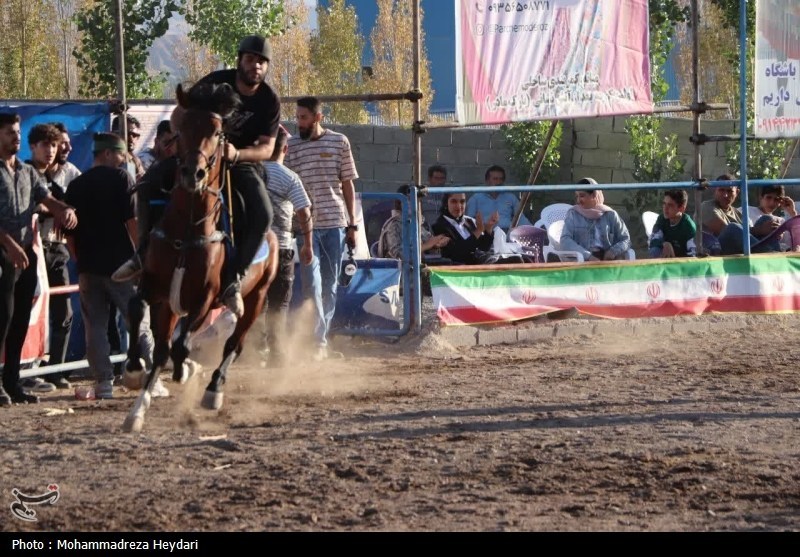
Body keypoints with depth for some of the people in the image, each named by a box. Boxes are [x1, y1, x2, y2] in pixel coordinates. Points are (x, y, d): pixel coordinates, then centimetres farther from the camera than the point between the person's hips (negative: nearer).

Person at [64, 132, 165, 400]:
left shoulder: (76, 185, 10)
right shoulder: (121, 177, -4)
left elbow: (69, 232, 11)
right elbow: (132, 221, -12)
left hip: (88, 267, 4)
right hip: (121, 264, -4)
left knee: (95, 327, 6)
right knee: (140, 323, 4)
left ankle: (103, 382, 2)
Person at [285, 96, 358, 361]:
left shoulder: (339, 142, 5)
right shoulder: (291, 146, 5)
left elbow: (348, 185, 8)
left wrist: (352, 224, 6)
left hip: (334, 223, 1)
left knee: (330, 283, 6)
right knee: (312, 281, -12)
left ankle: (320, 338, 15)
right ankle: (319, 341, -15)